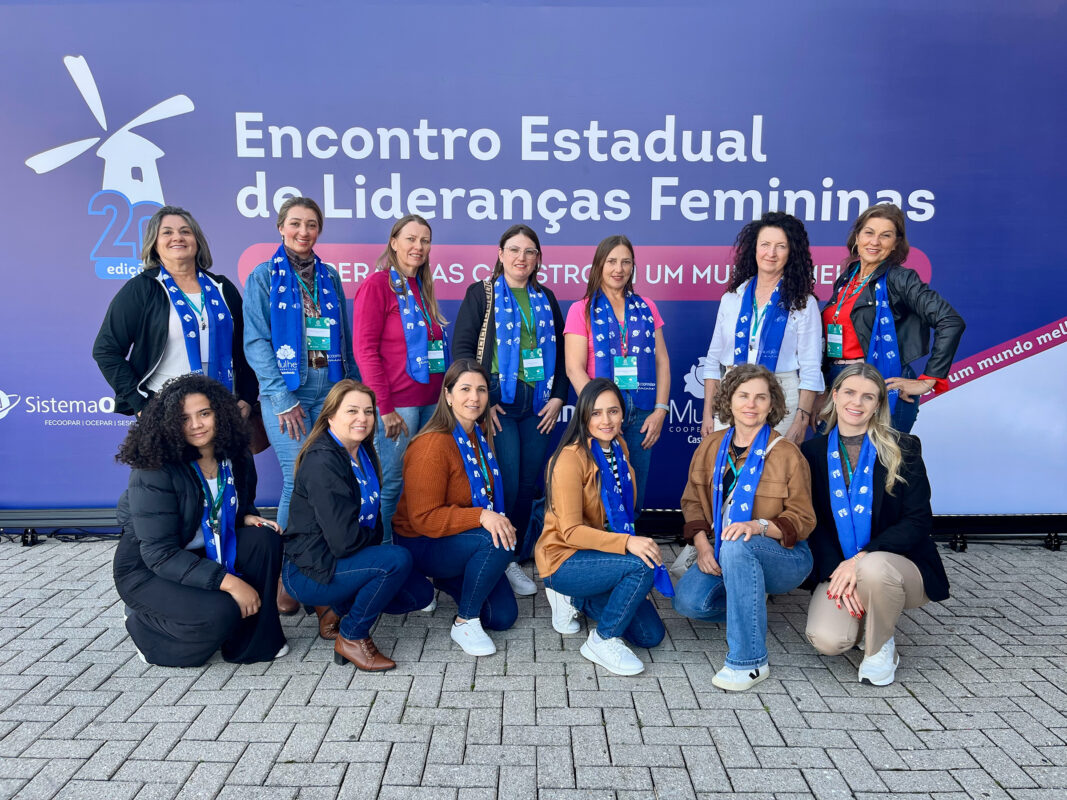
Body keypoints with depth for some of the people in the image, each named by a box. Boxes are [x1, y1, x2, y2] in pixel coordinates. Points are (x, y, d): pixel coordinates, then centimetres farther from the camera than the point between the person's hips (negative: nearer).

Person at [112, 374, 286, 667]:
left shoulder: (236, 457, -6)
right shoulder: (154, 471, -24)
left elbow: (241, 506, 15)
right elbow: (159, 553, -27)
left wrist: (246, 518, -12)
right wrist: (228, 581, -34)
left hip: (206, 553, 6)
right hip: (147, 569, -6)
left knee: (265, 539, -20)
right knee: (220, 612, -29)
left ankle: (253, 641, -6)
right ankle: (145, 627, 4)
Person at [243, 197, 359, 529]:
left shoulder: (329, 276, 14)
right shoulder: (264, 276, 1)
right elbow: (256, 342, -6)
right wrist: (282, 398, -13)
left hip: (331, 391, 4)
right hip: (287, 392, -4)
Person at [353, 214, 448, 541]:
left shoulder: (423, 288, 17)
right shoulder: (377, 284, -4)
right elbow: (365, 349, -11)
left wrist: (442, 395, 13)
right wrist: (385, 407, -15)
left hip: (430, 401, 7)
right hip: (397, 403, -7)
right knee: (391, 483, -1)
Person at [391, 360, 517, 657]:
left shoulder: (480, 435, 1)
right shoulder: (431, 446, -25)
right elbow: (423, 518, -26)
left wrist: (498, 521, -2)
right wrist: (480, 516, -37)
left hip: (465, 539, 8)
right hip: (422, 544, -8)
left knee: (503, 617, 3)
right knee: (496, 543, -34)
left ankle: (447, 581, 26)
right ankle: (464, 622, -14)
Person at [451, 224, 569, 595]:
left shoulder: (546, 299, 17)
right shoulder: (481, 293, 3)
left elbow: (561, 352, 16)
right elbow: (462, 348, -4)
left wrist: (558, 398, 4)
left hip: (538, 405, 5)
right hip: (498, 402, -4)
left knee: (529, 485, 6)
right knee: (506, 484, -6)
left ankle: (514, 556, 21)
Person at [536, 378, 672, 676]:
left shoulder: (619, 449, 4)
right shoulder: (571, 458, -20)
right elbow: (571, 531, -24)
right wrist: (627, 542, -36)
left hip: (605, 555, 8)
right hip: (563, 561, -7)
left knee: (651, 636, 3)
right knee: (642, 566, -31)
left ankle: (577, 599, 19)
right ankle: (603, 641, -10)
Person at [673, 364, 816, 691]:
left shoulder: (786, 453, -8)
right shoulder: (711, 448, 4)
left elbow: (802, 519, -7)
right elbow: (693, 501, 9)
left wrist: (759, 526, -27)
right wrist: (702, 544, -8)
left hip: (783, 558, -5)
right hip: (723, 554, 5)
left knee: (736, 545, -38)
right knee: (687, 600, -21)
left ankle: (750, 662, -29)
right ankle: (751, 608, 15)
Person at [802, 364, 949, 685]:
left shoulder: (903, 448, -2)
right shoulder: (814, 451, 4)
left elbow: (919, 522, -8)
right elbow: (814, 524, 2)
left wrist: (861, 558, -21)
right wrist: (837, 573, -14)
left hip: (900, 565, -2)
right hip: (838, 570, 2)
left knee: (873, 569, -37)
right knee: (826, 640, -24)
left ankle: (880, 648, -6)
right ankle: (864, 615, 13)